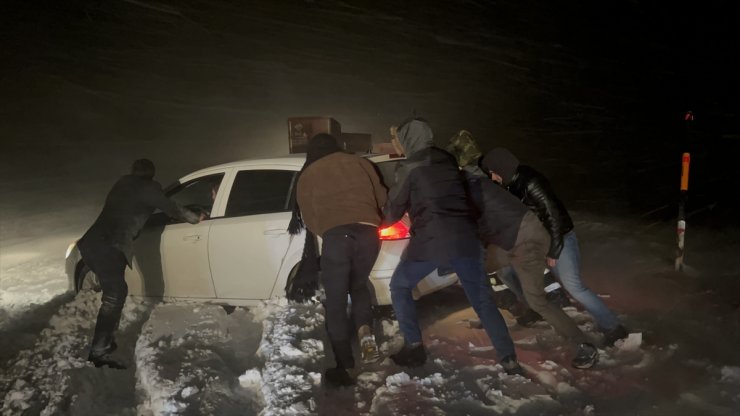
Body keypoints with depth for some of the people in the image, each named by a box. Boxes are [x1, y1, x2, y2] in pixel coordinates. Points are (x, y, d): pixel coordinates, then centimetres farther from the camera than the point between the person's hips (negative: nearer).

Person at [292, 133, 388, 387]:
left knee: (336, 302, 8)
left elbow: (308, 218, 20)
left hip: (335, 235, -3)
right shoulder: (360, 163, 24)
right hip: (368, 232, 3)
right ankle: (365, 333, 3)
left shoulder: (308, 175, 20)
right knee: (358, 285, 26)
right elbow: (382, 198, 26)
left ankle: (344, 367, 8)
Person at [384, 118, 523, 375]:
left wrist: (384, 219, 26)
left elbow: (394, 210, 6)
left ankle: (414, 346, 12)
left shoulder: (409, 168, -1)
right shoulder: (449, 161, 16)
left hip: (430, 241, -5)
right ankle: (509, 360, 7)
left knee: (400, 286, 16)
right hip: (465, 238, 5)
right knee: (482, 299, 11)